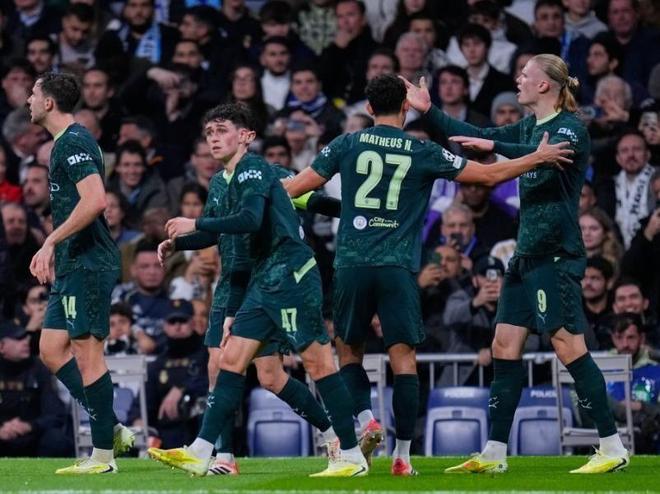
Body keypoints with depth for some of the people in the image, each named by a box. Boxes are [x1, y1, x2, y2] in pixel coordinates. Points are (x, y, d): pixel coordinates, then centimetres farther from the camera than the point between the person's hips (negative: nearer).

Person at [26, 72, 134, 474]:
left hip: (87, 265, -11)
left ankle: (103, 455, -4)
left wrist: (51, 242, -22)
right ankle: (112, 429, 11)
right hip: (74, 266, 11)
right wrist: (54, 252, 21)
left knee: (87, 354, -7)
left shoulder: (74, 143, -14)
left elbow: (95, 200, -26)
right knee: (51, 350, 10)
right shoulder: (65, 143, 18)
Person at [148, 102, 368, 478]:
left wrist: (195, 225, -14)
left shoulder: (253, 168, -6)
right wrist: (232, 312, 23)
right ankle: (200, 454, 2)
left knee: (317, 360, -8)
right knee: (232, 359, 4)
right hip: (265, 279, 10)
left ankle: (353, 457, -4)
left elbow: (250, 219, -24)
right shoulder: (234, 180, 22)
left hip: (291, 273, -10)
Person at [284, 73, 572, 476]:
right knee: (404, 359, 1)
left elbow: (297, 187, 9)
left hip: (352, 263, 1)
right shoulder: (423, 152, 3)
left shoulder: (348, 145, 5)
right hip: (399, 268, -1)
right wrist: (539, 158, 14)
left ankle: (366, 420, -4)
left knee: (349, 351, 17)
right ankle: (403, 455, -3)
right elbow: (490, 175, 5)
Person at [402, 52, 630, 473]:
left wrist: (494, 146, -38)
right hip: (528, 253, 9)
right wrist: (428, 110, 22)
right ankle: (494, 454, 10)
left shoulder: (570, 127, -10)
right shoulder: (529, 127, 14)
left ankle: (613, 449, -9)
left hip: (557, 254, -9)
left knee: (569, 346, -12)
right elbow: (478, 137, 23)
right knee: (505, 346, 7)